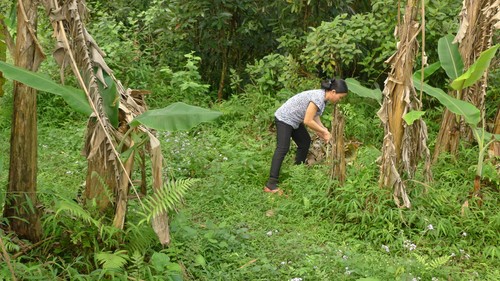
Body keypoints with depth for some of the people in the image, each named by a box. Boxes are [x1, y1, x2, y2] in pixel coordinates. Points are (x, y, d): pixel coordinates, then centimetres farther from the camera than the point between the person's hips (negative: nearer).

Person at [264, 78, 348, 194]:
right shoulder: (318, 98, -27)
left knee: (305, 141, 20)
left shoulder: (323, 97, 3)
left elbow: (315, 117, 9)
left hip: (294, 120, 11)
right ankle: (271, 184, -24)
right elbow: (308, 121, -25)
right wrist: (324, 131, -15)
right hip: (284, 118, -11)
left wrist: (323, 131, -3)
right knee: (283, 149, -18)